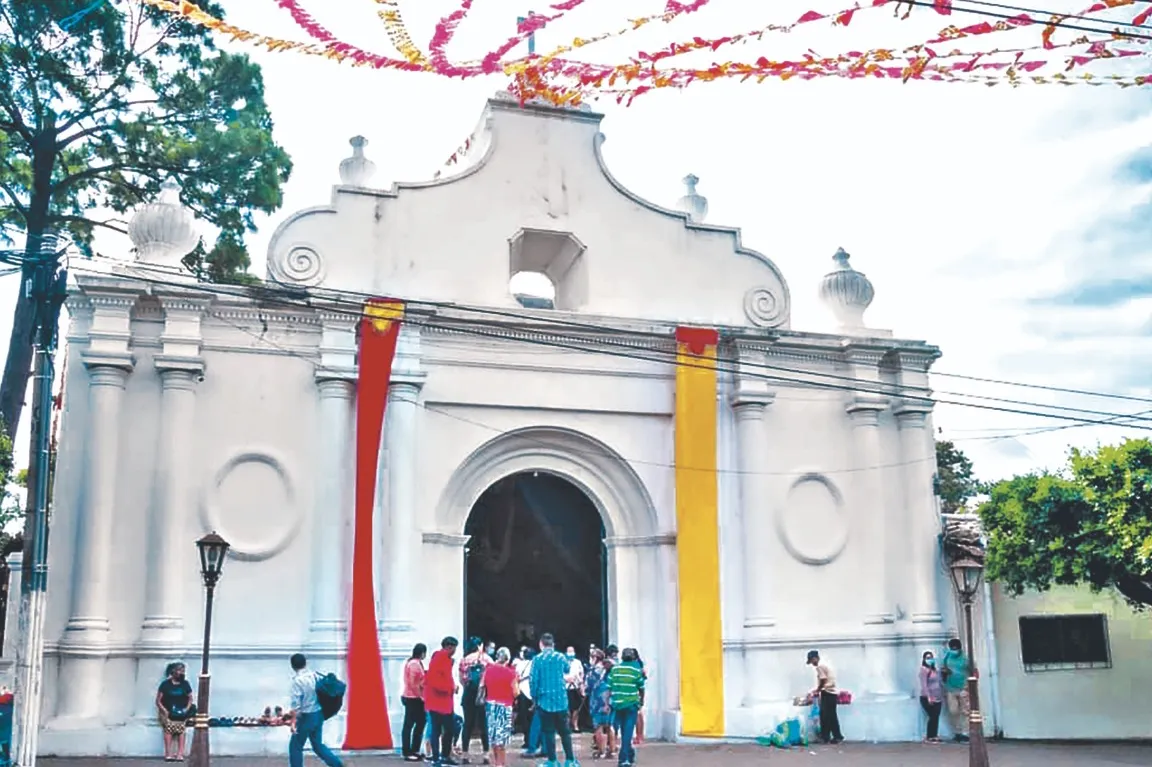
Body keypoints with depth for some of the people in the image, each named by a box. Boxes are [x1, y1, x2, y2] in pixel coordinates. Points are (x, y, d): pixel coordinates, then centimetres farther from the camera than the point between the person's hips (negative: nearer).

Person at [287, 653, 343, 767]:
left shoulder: (297, 680, -15)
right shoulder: (316, 675, 3)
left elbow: (296, 703, -18)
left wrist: (293, 721, -16)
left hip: (306, 717, -7)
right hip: (319, 715, 7)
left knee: (295, 746, 9)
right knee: (317, 744, 19)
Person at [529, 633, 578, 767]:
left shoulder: (537, 659, -8)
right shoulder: (561, 657, 2)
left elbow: (534, 680, -10)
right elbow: (568, 670, 22)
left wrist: (534, 696, 3)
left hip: (545, 700, -3)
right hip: (561, 700, 3)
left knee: (549, 732, 6)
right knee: (564, 731, 11)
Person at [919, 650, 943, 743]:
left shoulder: (935, 670, 15)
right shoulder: (924, 670, -8)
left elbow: (940, 684, 19)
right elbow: (924, 685, -16)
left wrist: (942, 697, 17)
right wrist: (928, 697, -23)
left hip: (937, 698, 7)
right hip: (927, 698, -7)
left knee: (936, 717, 4)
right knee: (933, 716, -11)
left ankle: (934, 736, 10)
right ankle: (928, 737, -5)